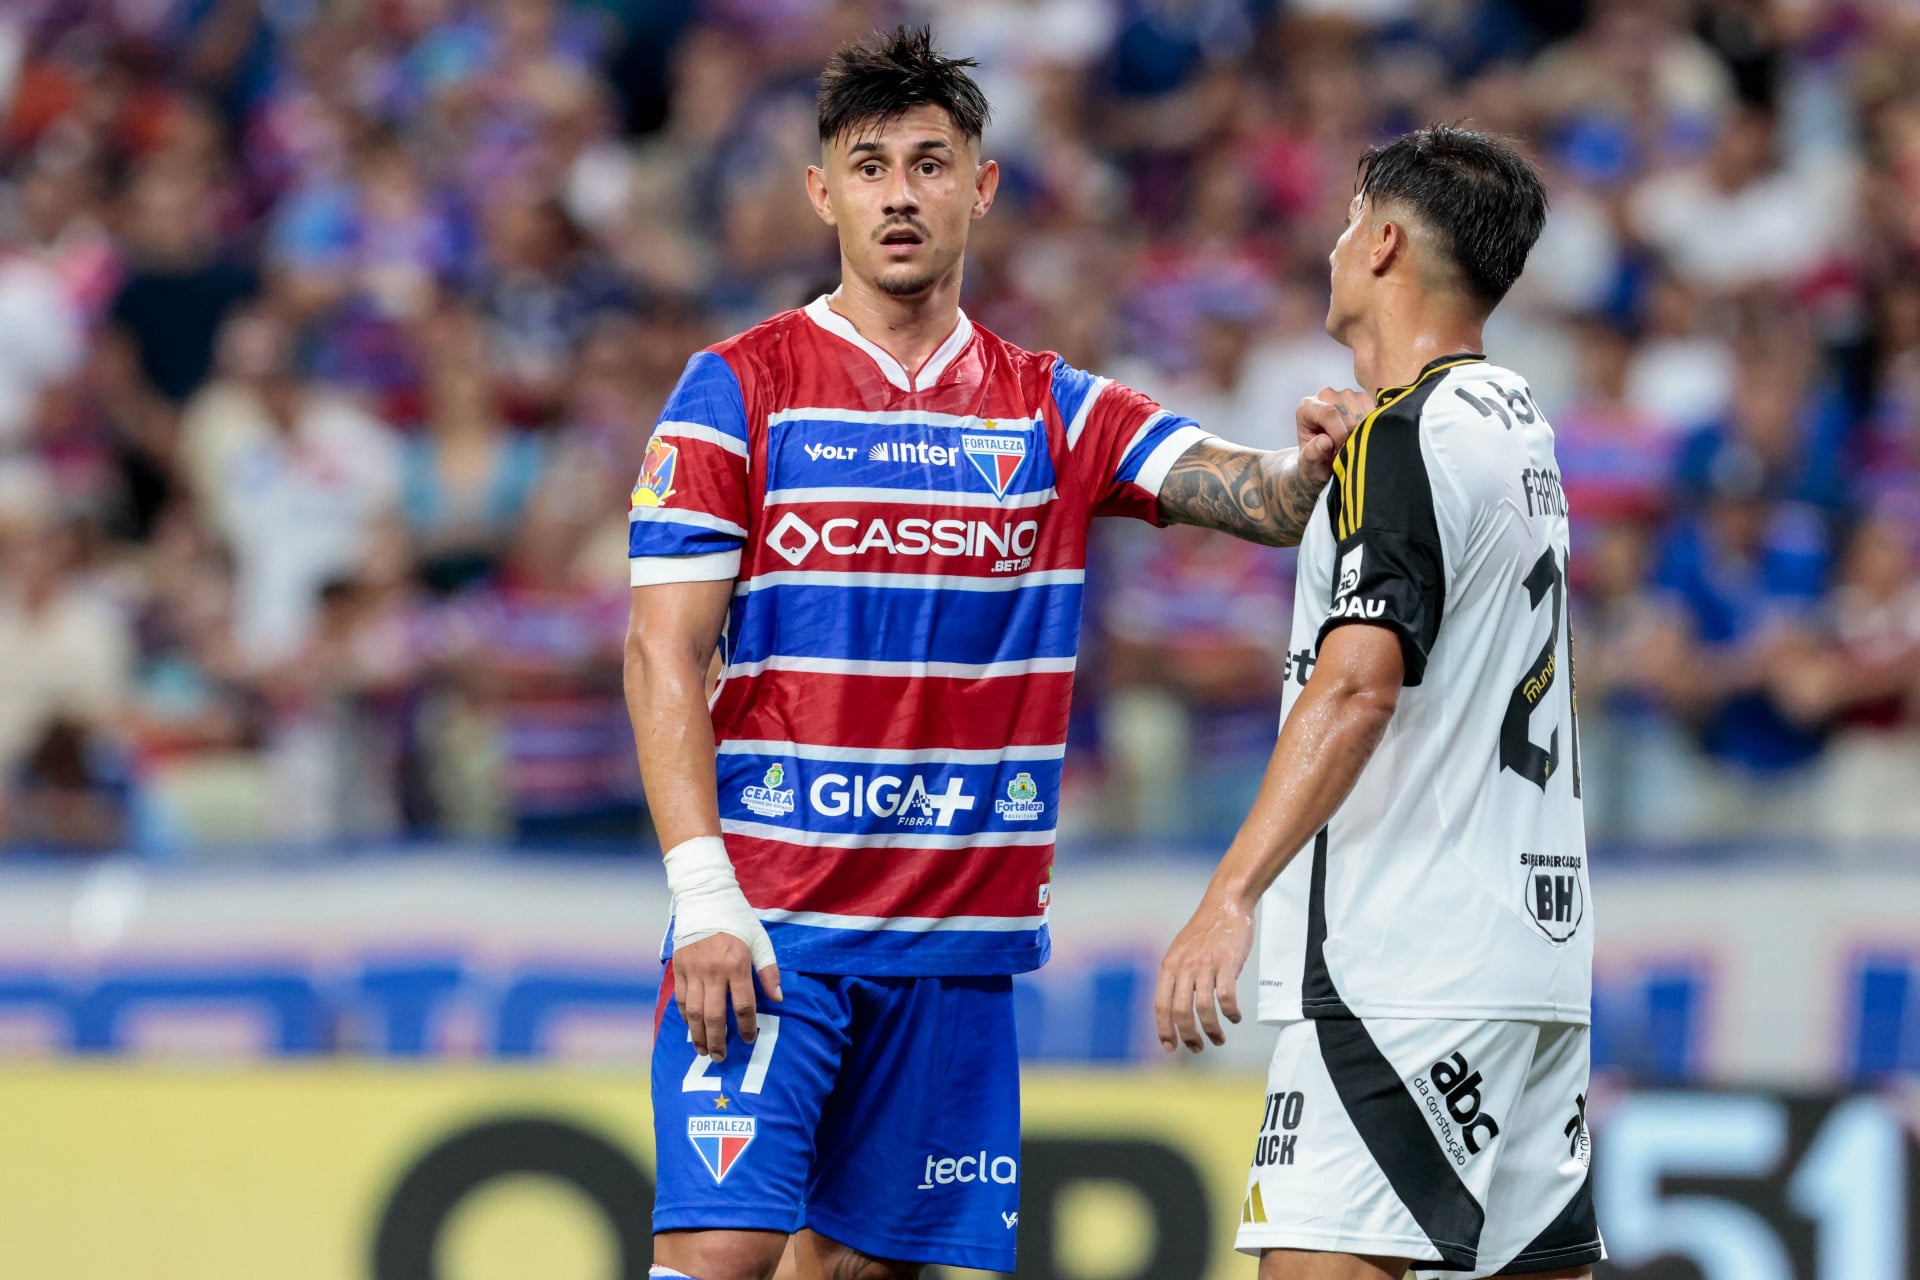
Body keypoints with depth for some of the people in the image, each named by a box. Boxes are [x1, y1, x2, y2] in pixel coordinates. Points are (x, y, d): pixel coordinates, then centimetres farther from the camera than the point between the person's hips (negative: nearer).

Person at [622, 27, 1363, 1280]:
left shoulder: (1055, 411, 10)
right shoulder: (738, 390, 1)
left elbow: (1262, 496, -2)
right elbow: (663, 659, -4)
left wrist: (1315, 458, -27)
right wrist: (703, 892, -14)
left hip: (960, 939, 4)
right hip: (766, 922, -4)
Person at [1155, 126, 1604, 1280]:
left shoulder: (1403, 441, -11)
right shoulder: (1519, 421, 16)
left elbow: (1358, 684, -23)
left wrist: (1231, 899, -29)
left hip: (1405, 960, -9)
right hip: (1536, 946, 10)